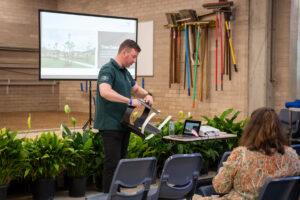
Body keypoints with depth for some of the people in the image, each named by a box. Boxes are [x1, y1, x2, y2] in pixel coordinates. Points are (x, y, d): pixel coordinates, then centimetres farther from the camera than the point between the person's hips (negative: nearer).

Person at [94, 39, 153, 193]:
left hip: (123, 125, 9)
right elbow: (104, 92, -30)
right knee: (112, 164, -8)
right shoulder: (108, 69, -13)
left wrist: (147, 95, 9)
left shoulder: (125, 72, 17)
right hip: (110, 126, -9)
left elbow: (136, 88, 32)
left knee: (121, 162, 13)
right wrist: (129, 101, -28)